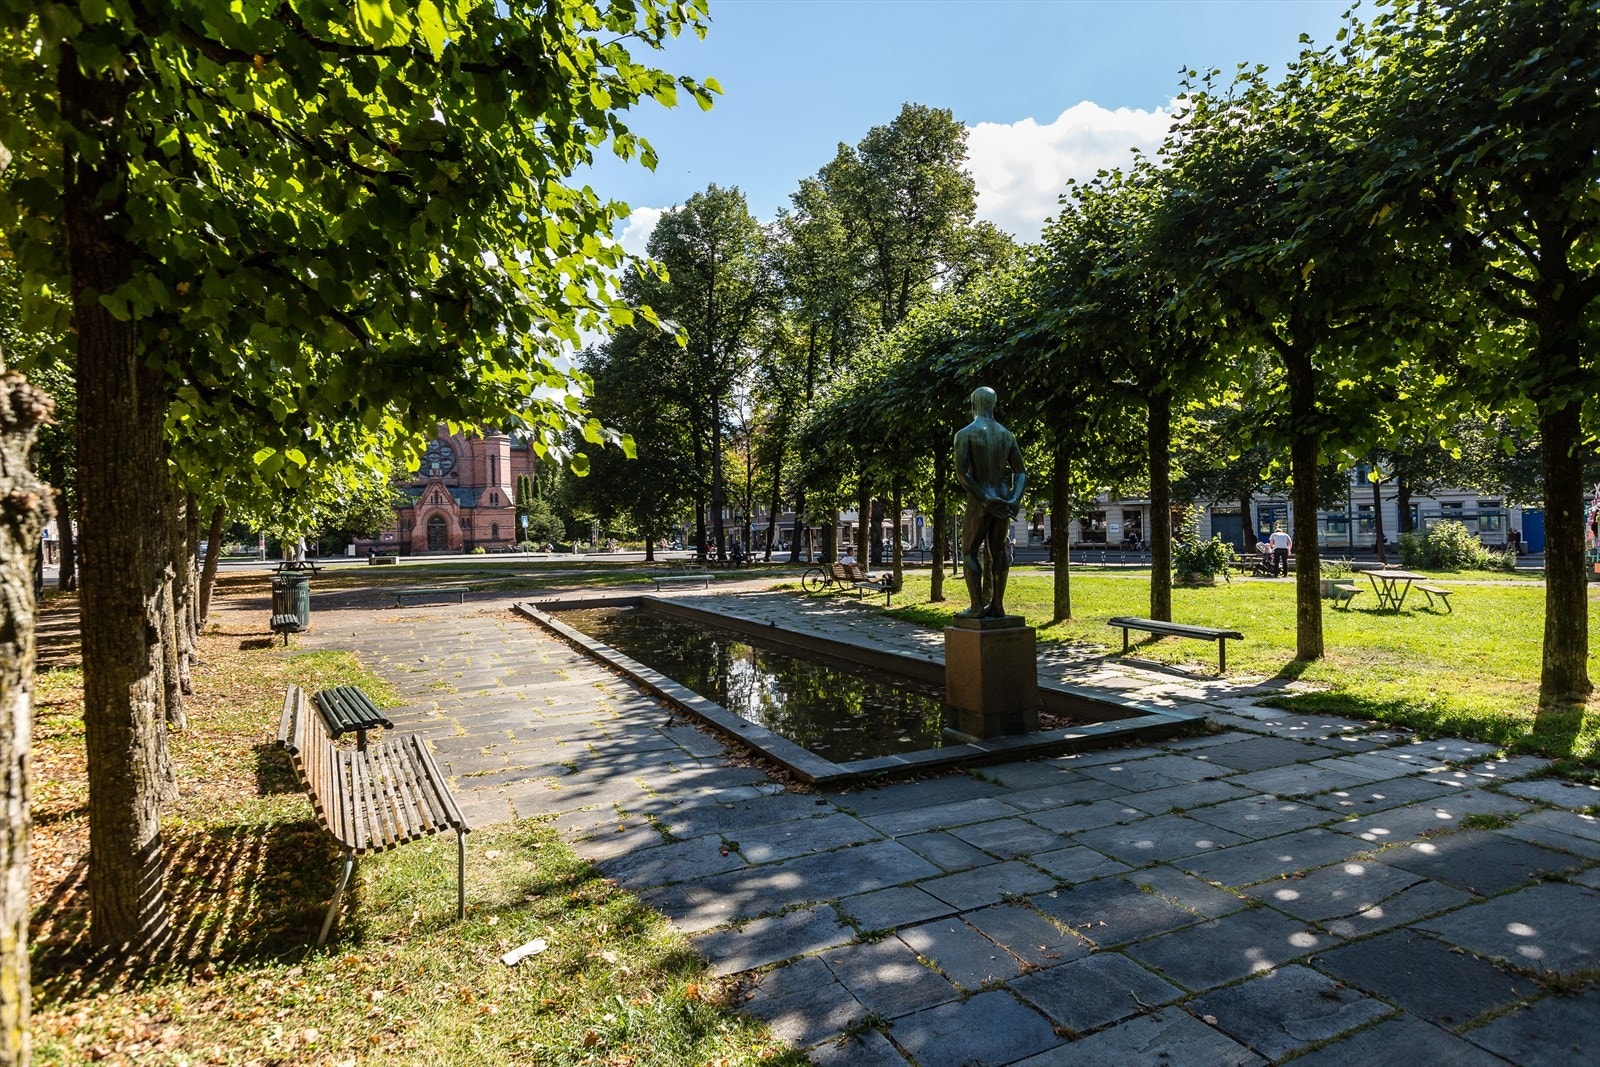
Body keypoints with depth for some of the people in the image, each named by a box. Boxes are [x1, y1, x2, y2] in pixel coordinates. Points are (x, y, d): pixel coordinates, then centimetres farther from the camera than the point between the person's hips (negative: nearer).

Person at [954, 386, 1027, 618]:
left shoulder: (965, 434, -7)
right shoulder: (1007, 435, 11)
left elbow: (961, 473, -17)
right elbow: (1020, 472, 6)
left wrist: (985, 499, -17)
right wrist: (1014, 500, -6)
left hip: (979, 502, -5)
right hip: (1003, 500, 5)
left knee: (970, 551, 2)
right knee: (997, 550, 9)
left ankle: (977, 607, -3)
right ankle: (997, 605, 11)